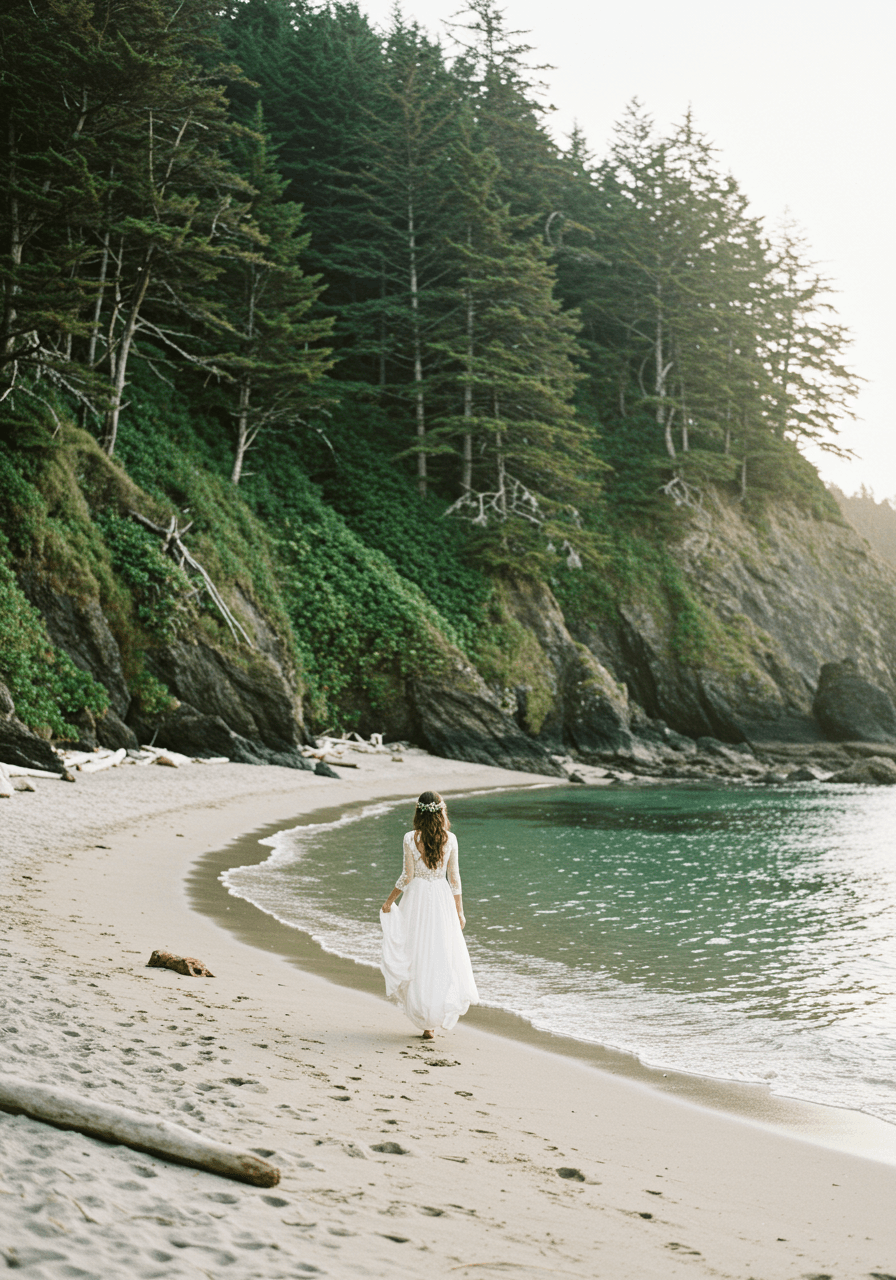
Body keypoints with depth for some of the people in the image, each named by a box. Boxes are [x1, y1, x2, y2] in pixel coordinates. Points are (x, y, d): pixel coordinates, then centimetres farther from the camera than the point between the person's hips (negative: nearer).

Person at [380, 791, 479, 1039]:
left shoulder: (410, 838, -10)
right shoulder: (449, 839, -4)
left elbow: (407, 877, -9)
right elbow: (454, 878, -1)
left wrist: (389, 901, 5)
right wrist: (459, 911, 8)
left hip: (416, 898, -1)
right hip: (442, 898, 1)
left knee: (418, 955, 8)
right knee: (443, 955, 10)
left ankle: (426, 1021, 9)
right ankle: (440, 1012, 10)